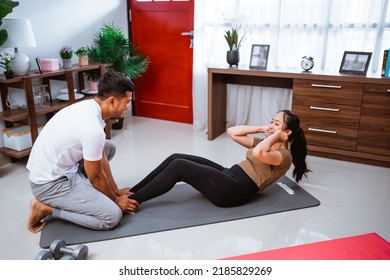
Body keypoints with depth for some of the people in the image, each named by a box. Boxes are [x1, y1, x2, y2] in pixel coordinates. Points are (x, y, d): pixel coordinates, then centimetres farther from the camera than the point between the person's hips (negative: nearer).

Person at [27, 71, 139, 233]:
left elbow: (101, 157, 9)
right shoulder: (93, 128, -28)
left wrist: (116, 191, 13)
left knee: (108, 147, 17)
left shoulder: (88, 107, 1)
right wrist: (115, 200, 2)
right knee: (112, 215, -16)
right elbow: (96, 177, -15)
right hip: (49, 183, -9)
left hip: (54, 168, 10)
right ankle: (46, 208, -3)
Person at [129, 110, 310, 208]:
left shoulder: (284, 156, -5)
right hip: (228, 177, 9)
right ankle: (131, 191, 0)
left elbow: (258, 153, -29)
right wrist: (262, 129, 11)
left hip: (235, 191, -9)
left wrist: (276, 135, -11)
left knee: (179, 166, -21)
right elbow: (231, 132, 16)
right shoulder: (264, 143, 20)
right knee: (176, 158, -6)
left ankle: (132, 201, -13)